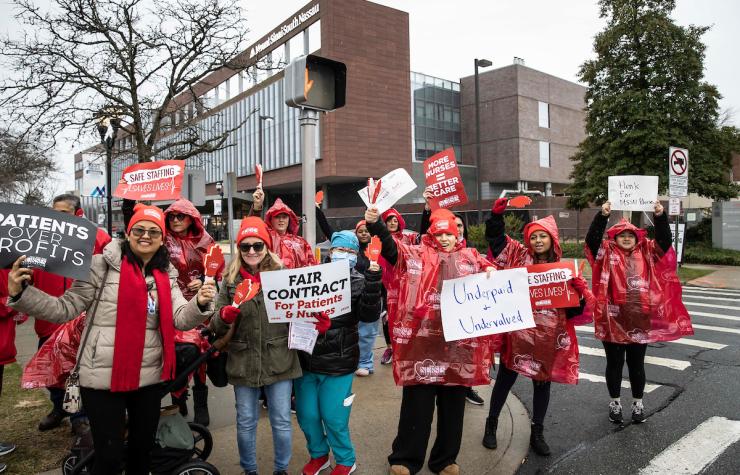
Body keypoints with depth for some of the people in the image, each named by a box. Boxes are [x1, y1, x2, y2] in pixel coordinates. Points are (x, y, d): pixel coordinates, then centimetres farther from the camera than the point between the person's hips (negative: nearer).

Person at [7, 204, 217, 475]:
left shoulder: (166, 275, 5)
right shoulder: (102, 265, -8)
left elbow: (182, 319, -4)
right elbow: (66, 308, -8)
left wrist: (200, 304, -24)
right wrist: (20, 293, -21)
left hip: (149, 377, 5)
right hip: (103, 378, -4)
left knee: (143, 446, 21)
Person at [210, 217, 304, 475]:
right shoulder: (230, 280, 1)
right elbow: (216, 327, 1)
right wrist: (224, 317, -21)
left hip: (279, 361, -1)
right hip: (243, 363, 1)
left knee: (281, 421, 12)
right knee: (245, 422, 16)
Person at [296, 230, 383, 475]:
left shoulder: (360, 282, -3)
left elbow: (369, 315, -18)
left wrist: (373, 280, -27)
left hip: (338, 362, -3)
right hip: (306, 359, 3)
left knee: (333, 418, 6)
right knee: (306, 415, 14)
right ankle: (318, 455, 40)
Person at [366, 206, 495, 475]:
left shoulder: (471, 258, 13)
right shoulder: (417, 254, 3)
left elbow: (489, 268, 23)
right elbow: (391, 248, -10)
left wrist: (491, 271, -2)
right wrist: (375, 223, -28)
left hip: (459, 341, 3)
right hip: (422, 339, -3)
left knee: (453, 404, 13)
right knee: (417, 403, 5)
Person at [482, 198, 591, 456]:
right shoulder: (519, 256, -2)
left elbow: (572, 308, 4)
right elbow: (495, 239, -5)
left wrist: (580, 291, -15)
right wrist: (497, 215, -20)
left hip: (548, 335, 2)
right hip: (518, 331, -2)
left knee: (543, 383, 15)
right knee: (505, 379, 11)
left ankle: (537, 433, 32)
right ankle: (491, 425, 30)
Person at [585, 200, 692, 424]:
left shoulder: (647, 253, 7)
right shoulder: (607, 254, -2)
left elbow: (664, 240, -4)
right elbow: (592, 239, -16)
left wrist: (660, 216, -18)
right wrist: (602, 215, -27)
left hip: (639, 319, 2)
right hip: (613, 320, -2)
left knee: (636, 364, 14)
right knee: (614, 363, 11)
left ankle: (638, 403, 31)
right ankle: (614, 402, 26)